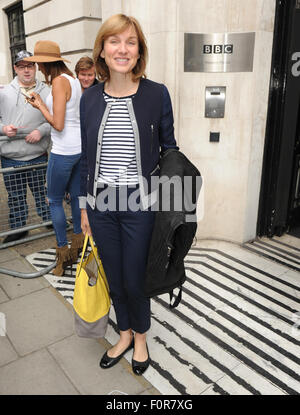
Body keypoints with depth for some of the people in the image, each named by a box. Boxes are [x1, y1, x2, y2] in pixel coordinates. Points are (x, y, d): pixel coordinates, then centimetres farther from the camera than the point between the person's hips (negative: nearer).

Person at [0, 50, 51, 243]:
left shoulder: (46, 92, 1)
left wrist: (41, 130, -13)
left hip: (38, 157, -1)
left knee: (42, 192, 12)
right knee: (16, 197, 13)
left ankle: (50, 221, 32)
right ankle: (18, 228, 29)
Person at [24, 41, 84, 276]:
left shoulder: (59, 82, -15)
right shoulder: (74, 80, 11)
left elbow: (58, 124, -20)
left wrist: (41, 106, -6)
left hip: (64, 151, -9)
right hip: (80, 147, 9)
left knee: (55, 201, 4)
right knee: (75, 195, 17)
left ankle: (63, 252, 13)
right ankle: (77, 245, 30)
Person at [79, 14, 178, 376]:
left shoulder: (156, 94, -6)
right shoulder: (90, 98, 3)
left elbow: (169, 150, 0)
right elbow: (87, 157, 8)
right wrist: (84, 207, 10)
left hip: (139, 204, -3)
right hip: (101, 204, 3)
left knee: (135, 280, 9)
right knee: (114, 279, 17)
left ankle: (140, 337, 39)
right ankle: (125, 333, 43)